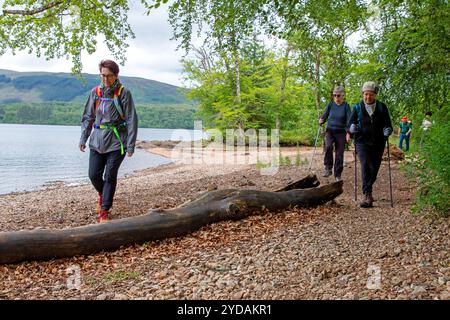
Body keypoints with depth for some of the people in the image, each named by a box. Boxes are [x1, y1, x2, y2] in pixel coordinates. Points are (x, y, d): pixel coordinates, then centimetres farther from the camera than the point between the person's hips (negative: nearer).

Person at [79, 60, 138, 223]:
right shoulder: (95, 92, 5)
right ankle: (102, 194, 36)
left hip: (116, 141, -4)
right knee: (94, 175, 4)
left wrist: (131, 145, -11)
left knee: (110, 176, -3)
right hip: (97, 140, 4)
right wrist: (83, 138, 8)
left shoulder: (123, 93, -6)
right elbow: (88, 117, 13)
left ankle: (104, 211, 9)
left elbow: (131, 120, -7)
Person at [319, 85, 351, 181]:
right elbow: (324, 116, 7)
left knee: (339, 154, 1)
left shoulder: (346, 106, -3)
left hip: (341, 132, -1)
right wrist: (321, 120, -17)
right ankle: (328, 168, -15)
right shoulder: (330, 105, 4)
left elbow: (349, 120, -9)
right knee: (328, 146, -27)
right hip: (330, 131, 1)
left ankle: (338, 175, 13)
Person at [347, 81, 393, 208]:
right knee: (365, 164, -21)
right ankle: (368, 195, -27)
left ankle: (367, 190, 29)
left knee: (374, 168, 5)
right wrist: (351, 129, -18)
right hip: (362, 141, -2)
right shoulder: (357, 108, 2)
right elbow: (349, 124, 4)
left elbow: (388, 124, 9)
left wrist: (387, 131, -12)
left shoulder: (382, 107, 4)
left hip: (378, 142, 2)